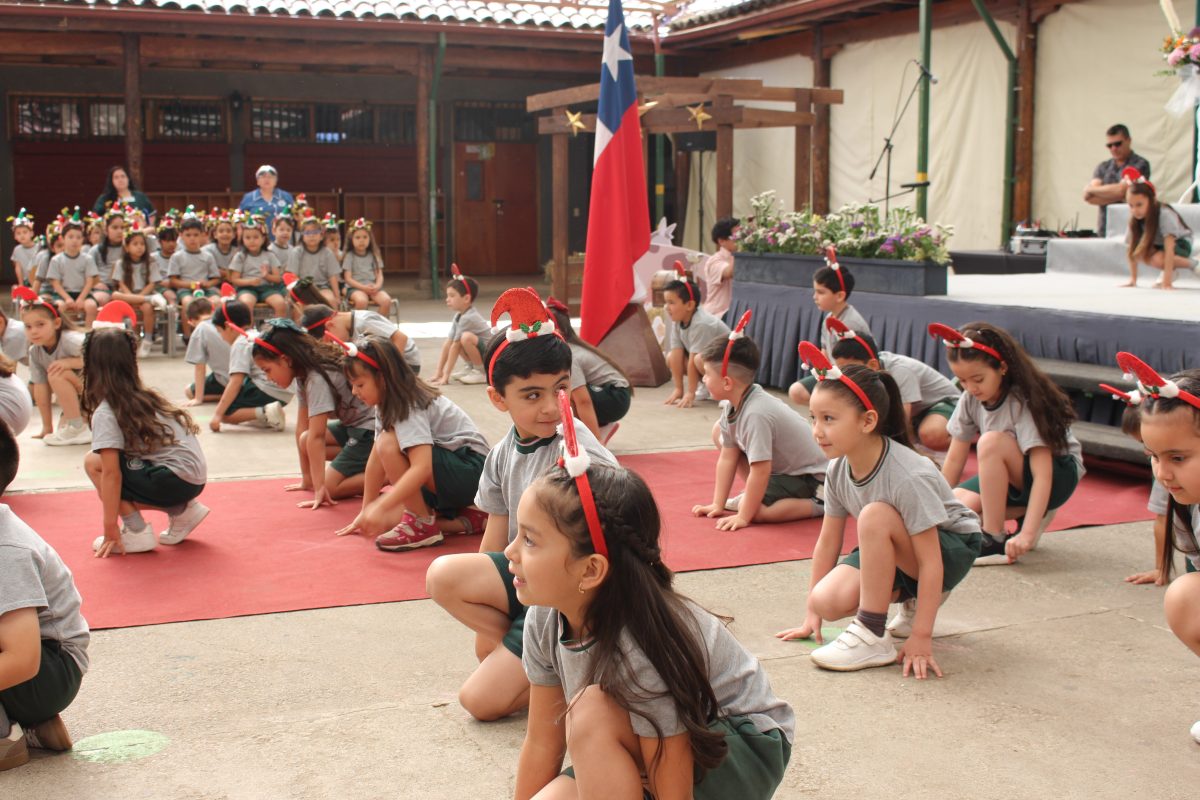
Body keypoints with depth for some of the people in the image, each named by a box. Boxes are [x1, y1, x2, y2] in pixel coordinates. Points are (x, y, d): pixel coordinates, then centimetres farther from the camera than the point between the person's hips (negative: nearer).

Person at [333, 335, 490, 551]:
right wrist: (366, 512, 7)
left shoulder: (409, 407, -22)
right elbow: (376, 460, 7)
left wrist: (380, 506, -39)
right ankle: (468, 520, 3)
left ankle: (423, 525, -16)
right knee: (384, 520, -6)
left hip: (470, 471, -10)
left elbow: (422, 467, -35)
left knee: (390, 445, -27)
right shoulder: (389, 404, 6)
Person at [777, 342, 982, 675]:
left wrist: (921, 638, -31)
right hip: (896, 555, 7)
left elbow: (930, 562, -31)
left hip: (952, 550, -7)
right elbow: (827, 542, -2)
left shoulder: (910, 476, -33)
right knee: (829, 600, -19)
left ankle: (872, 636, -23)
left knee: (875, 515, -35)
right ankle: (915, 602, 10)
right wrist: (812, 614, 1)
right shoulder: (838, 470, -11)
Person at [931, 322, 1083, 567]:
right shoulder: (970, 400, -9)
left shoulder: (1024, 402, -27)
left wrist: (1027, 534, -41)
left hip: (1059, 474, -7)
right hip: (1014, 476, 7)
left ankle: (994, 539, -25)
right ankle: (1030, 512, 1)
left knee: (991, 442, -34)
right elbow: (955, 459, -4)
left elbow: (1043, 475, -33)